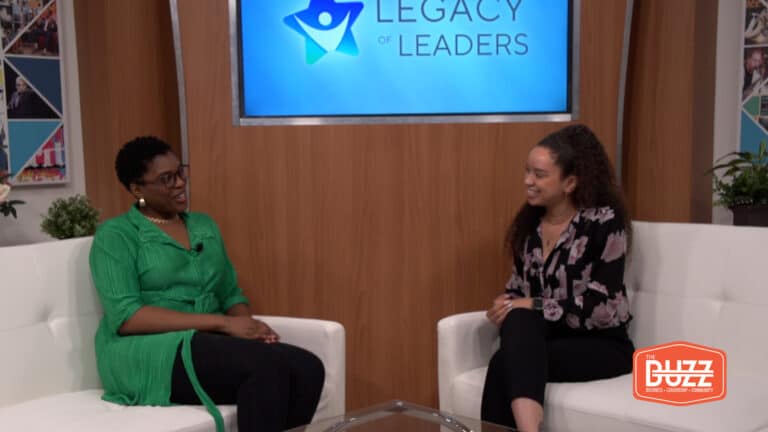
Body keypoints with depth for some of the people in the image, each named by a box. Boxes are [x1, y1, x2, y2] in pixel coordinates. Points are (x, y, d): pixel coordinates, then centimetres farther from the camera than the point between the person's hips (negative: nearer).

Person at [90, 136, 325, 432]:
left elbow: (231, 295, 19)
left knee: (308, 369, -25)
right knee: (268, 367, -33)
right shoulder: (115, 235, 0)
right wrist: (222, 323, -18)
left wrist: (248, 325, -7)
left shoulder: (205, 226, 19)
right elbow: (126, 317, -13)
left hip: (209, 344, 6)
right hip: (145, 352, -6)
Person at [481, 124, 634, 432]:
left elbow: (601, 308, -16)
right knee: (517, 320, -32)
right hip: (544, 339, 5)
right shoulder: (530, 222, 7)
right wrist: (504, 306, -8)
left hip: (601, 345, -5)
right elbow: (518, 288, 15)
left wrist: (533, 306, -19)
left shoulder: (604, 222, -11)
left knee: (504, 364, -30)